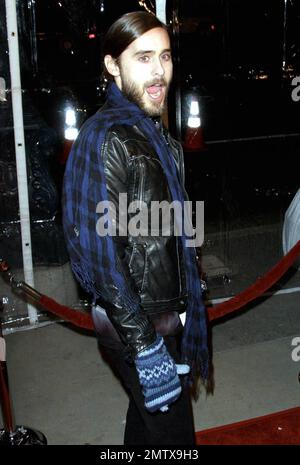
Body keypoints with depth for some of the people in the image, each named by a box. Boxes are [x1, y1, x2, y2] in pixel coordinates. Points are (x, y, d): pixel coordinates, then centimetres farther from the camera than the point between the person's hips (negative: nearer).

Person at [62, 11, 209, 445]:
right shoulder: (106, 137, -21)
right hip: (136, 322, -8)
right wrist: (144, 344, -22)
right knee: (171, 431, 7)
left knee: (147, 416, 24)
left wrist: (180, 309, 17)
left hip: (165, 310, 8)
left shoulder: (153, 130, 7)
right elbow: (101, 251, -24)